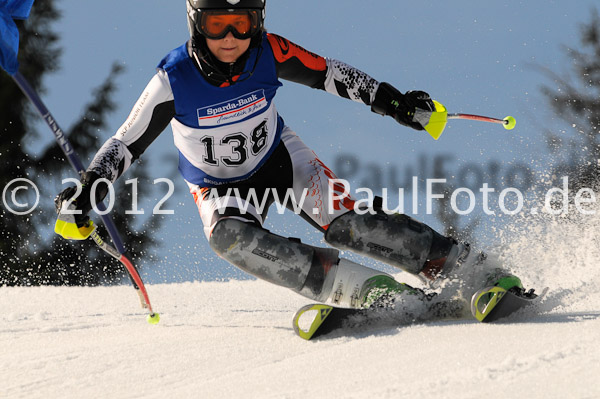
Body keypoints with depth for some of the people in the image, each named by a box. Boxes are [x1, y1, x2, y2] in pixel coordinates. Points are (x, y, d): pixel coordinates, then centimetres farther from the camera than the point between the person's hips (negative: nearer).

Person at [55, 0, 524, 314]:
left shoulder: (268, 54, -24)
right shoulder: (174, 80, -28)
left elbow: (328, 74, -10)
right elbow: (126, 144, -19)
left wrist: (391, 101, -12)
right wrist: (86, 193, -30)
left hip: (280, 158, 1)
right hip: (221, 188, -1)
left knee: (345, 222, -21)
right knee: (231, 237, -33)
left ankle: (472, 269, -16)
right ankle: (374, 291, -37)